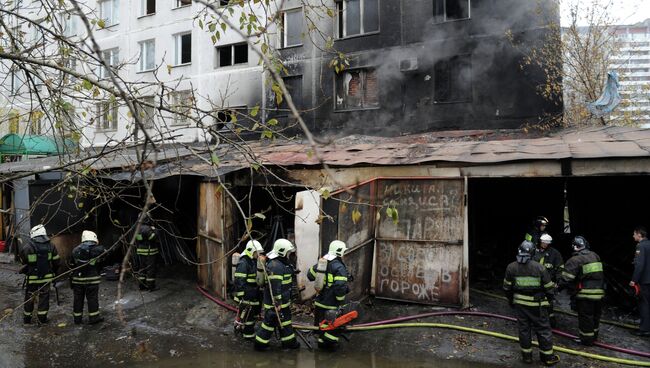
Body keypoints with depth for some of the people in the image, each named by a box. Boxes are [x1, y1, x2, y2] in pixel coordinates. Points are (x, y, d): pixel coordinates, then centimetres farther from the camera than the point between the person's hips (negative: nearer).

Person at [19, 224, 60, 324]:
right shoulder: (50, 246, -2)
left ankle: (27, 317, 23)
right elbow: (56, 261, 3)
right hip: (47, 276, 1)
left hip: (32, 278, -1)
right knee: (44, 296, 8)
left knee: (29, 297, 13)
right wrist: (53, 273, 17)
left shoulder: (27, 247, -10)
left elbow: (23, 262, 1)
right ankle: (42, 317, 11)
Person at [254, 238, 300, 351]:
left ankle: (289, 341, 30)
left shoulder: (282, 263, 11)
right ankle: (260, 343, 15)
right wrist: (277, 303, -26)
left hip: (284, 301, 10)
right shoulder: (275, 266, -24)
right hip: (275, 302, -10)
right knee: (270, 321, 2)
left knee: (285, 320, 18)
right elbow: (274, 286, -28)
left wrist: (287, 299, 27)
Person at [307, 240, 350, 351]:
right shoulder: (339, 267, -20)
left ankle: (322, 341, 33)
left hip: (320, 300, 8)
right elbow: (340, 287, -26)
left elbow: (310, 275, 14)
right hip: (332, 304, -7)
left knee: (322, 322, 20)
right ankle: (330, 343, 15)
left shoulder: (321, 262, 3)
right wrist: (341, 300, -14)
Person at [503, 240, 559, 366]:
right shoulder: (539, 267, -11)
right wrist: (549, 298, 16)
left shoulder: (511, 267, -4)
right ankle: (547, 356, 20)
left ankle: (526, 355, 21)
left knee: (524, 329, 12)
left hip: (519, 303, 2)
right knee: (543, 329, 10)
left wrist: (510, 299, 20)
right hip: (536, 304, -2)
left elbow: (507, 287, 5)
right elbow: (548, 287, -3)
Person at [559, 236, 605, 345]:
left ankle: (587, 339, 11)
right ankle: (594, 335, 34)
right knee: (595, 314, 20)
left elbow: (566, 278, -16)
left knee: (585, 316, 3)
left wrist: (559, 286, -2)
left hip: (586, 294, -8)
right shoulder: (595, 256, 9)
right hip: (599, 291, 8)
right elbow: (599, 274, 17)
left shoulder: (575, 260, -16)